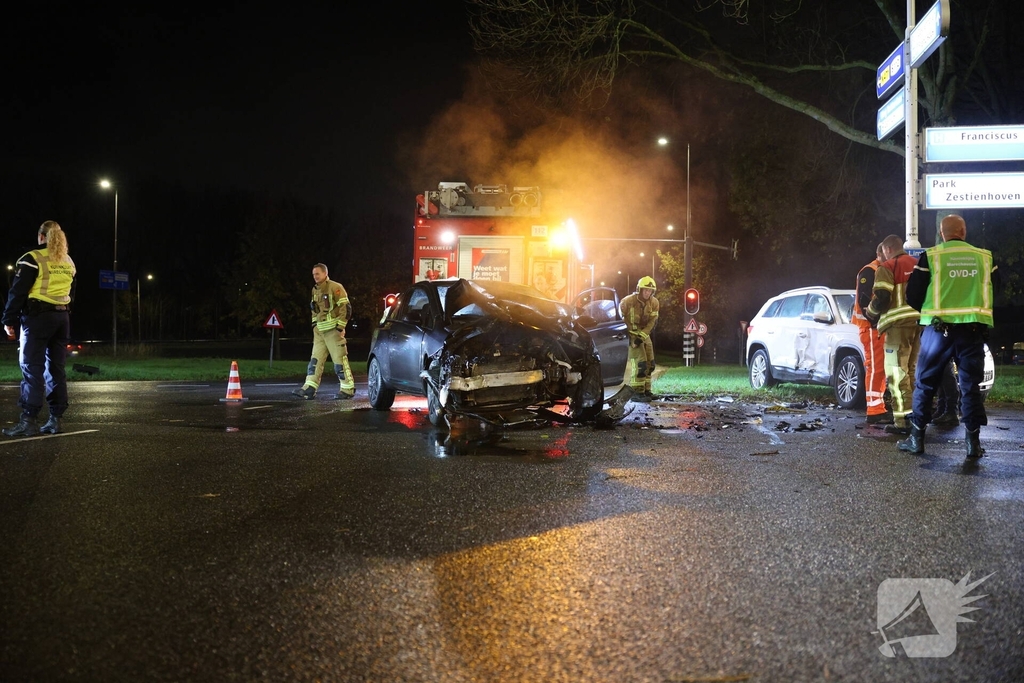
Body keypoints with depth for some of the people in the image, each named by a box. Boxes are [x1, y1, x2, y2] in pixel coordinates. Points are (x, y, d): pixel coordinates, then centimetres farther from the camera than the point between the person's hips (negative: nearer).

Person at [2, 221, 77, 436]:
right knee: (56, 368, 7)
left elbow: (18, 292, -10)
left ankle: (28, 420, -11)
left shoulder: (33, 259, -7)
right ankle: (55, 419, 6)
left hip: (38, 317, -6)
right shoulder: (68, 262, 15)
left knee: (32, 368, -7)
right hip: (62, 318, 6)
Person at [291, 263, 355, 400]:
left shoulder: (335, 288, -10)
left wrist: (340, 327, -15)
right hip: (319, 331, 8)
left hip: (333, 330, -8)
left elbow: (346, 308, -13)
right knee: (315, 360, 3)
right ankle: (309, 389, 2)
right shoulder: (315, 290, 15)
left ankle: (348, 389, 2)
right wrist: (314, 324, 17)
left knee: (339, 360, -5)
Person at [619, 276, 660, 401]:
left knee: (649, 364, 9)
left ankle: (646, 391, 20)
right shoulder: (628, 301, -18)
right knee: (640, 363, -16)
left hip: (644, 334, 6)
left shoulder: (654, 303, -5)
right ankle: (638, 392, -12)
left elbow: (651, 322, -10)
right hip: (630, 333, -6)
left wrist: (641, 337, -19)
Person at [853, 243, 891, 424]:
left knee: (881, 368, 11)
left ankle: (879, 408, 16)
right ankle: (874, 411, -13)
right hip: (871, 326, -10)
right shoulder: (869, 272, -9)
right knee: (875, 368, -12)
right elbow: (864, 300, -18)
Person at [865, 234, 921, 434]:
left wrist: (870, 313, 6)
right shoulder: (919, 266, 17)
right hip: (920, 322, 7)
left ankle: (903, 420, -11)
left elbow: (881, 299, -12)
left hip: (899, 323, -7)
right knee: (913, 370, 17)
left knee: (897, 372, -5)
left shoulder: (887, 268, -5)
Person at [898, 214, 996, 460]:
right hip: (974, 329, 2)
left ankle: (916, 439, 11)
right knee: (970, 385, 8)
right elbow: (992, 292, 16)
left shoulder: (930, 257, -3)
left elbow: (913, 296, 0)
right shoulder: (984, 257, 6)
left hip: (939, 328, -2)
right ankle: (973, 442, 8)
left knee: (925, 383, 8)